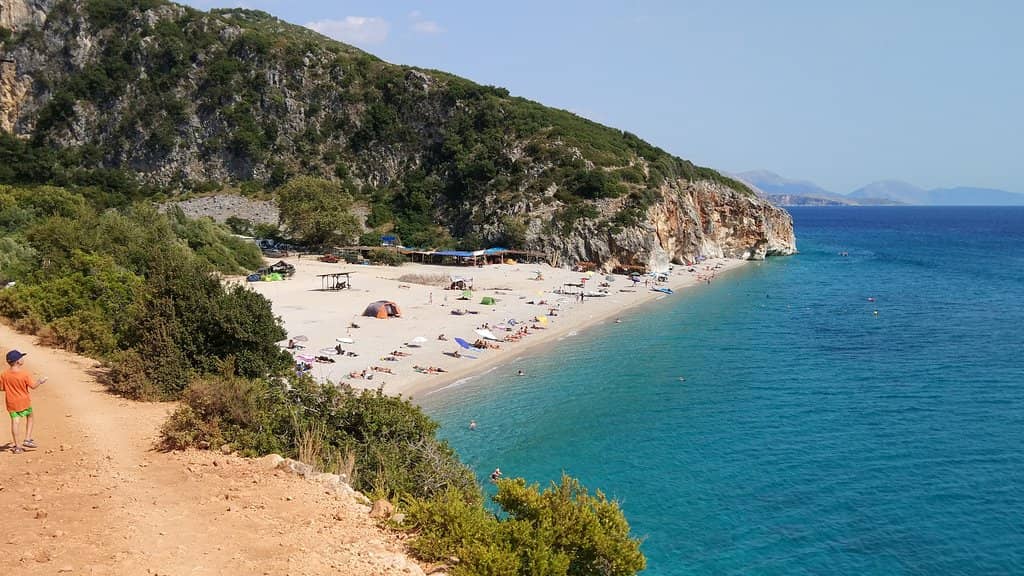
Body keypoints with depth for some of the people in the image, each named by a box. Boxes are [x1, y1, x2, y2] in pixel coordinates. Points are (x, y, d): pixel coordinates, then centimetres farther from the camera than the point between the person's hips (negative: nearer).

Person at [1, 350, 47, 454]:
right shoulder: (24, 373, -17)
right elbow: (33, 386, -12)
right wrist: (40, 381, 7)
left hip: (11, 403, 2)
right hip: (24, 401, -2)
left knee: (14, 422, 3)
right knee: (29, 418, 20)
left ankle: (17, 446, 5)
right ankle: (27, 440, 12)